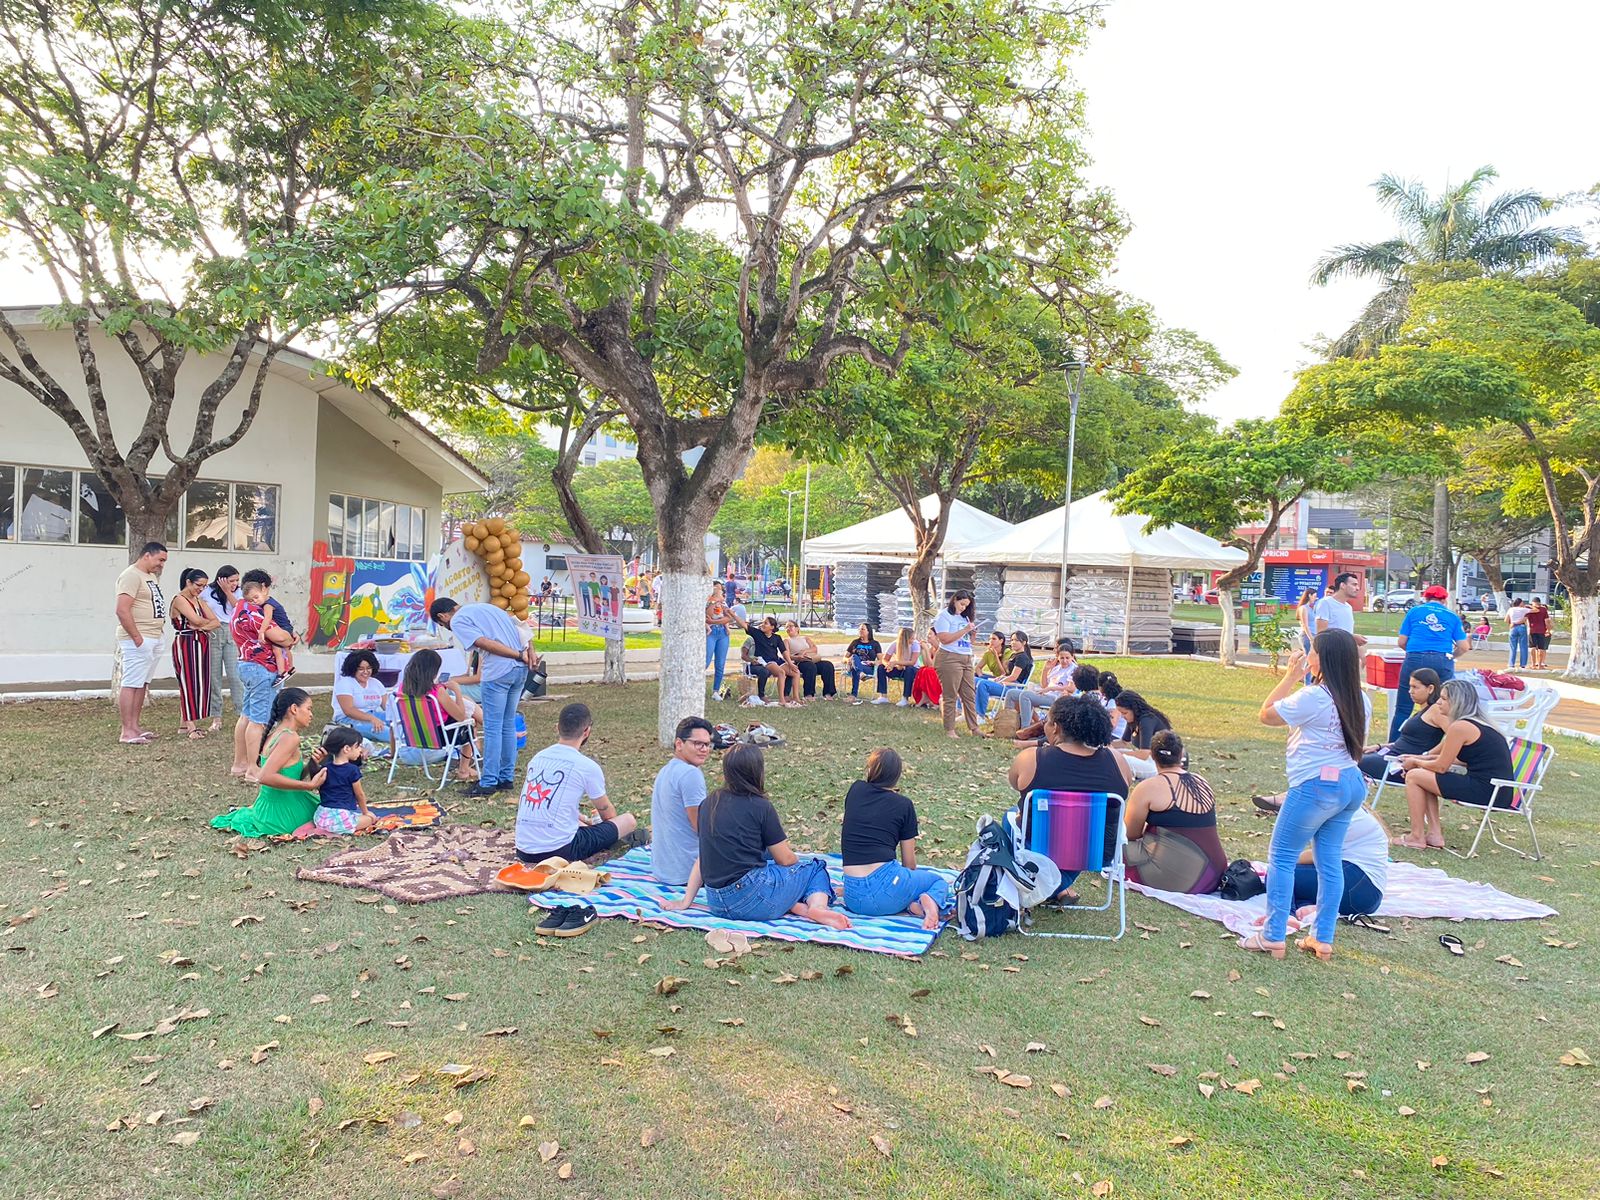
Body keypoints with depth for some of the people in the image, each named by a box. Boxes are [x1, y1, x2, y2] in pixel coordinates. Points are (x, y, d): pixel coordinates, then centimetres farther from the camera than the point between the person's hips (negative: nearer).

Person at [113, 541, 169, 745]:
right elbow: (122, 610, -21)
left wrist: (156, 636, 15)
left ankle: (135, 726, 19)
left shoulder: (151, 575, 17)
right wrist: (137, 638, -20)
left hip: (153, 639, 10)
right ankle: (127, 732, -6)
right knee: (131, 684, -7)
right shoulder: (131, 575, -13)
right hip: (138, 640, -10)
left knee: (142, 683, 13)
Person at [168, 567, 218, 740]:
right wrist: (207, 622, 2)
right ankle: (191, 727, -7)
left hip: (201, 645, 8)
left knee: (200, 683, 6)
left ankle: (188, 722, 12)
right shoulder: (179, 599, -7)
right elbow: (196, 620, -19)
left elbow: (216, 622, 7)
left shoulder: (200, 601, 16)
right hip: (186, 645, -8)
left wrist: (202, 626, -11)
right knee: (189, 683, -7)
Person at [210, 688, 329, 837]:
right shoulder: (290, 737, -21)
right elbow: (266, 777, -30)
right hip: (282, 816, -8)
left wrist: (312, 763, -6)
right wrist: (310, 785, -27)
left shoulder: (273, 733, 7)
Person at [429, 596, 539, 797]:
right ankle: (507, 777, 23)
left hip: (498, 672, -8)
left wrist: (520, 656, -8)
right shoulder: (487, 607, 26)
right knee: (508, 725, 16)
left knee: (492, 727, 1)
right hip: (520, 670, 8)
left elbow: (486, 643, -12)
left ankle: (488, 782, 7)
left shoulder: (457, 621, 2)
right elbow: (521, 630, 18)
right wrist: (530, 652, 4)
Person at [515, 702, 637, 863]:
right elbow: (607, 813, 12)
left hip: (524, 850, 6)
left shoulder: (538, 758, 10)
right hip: (559, 850, -6)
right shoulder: (587, 766, -7)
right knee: (629, 820, 6)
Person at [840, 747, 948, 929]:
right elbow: (909, 863, 11)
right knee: (938, 880, 28)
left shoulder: (855, 790, 9)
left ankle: (912, 905, 1)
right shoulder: (904, 805, 3)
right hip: (885, 887, -3)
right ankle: (932, 901, -8)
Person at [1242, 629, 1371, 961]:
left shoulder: (1312, 697, -19)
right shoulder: (1359, 699, 6)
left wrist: (1290, 676, -3)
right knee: (1329, 860, 12)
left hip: (1316, 786, -8)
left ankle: (1273, 937, 3)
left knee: (1281, 858, 1)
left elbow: (1267, 715, -8)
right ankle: (1323, 939, 16)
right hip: (1351, 783, 8)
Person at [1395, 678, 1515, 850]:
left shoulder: (1460, 726, -13)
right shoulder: (1480, 723, 16)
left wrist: (1415, 763, 11)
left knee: (1414, 776, -1)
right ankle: (1435, 835, 14)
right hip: (1500, 790, 10)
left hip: (1484, 790, -10)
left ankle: (1417, 837, 4)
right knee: (1424, 777, 19)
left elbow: (1441, 767, -7)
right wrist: (1423, 758, 23)